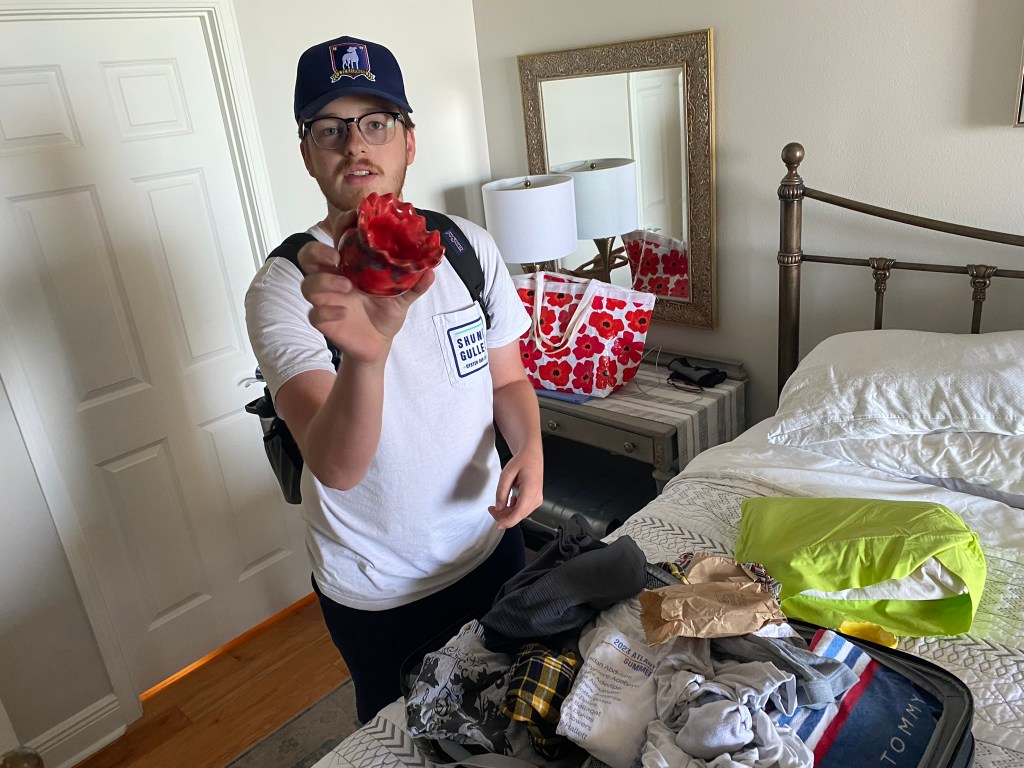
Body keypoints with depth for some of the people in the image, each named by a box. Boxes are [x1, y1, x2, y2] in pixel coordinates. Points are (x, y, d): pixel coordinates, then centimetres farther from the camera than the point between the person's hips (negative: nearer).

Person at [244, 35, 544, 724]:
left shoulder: (469, 245, -8)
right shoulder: (284, 288, -21)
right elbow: (336, 469, -34)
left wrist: (529, 449, -17)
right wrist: (366, 352, -53)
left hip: (489, 545, 4)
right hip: (376, 591, -3)